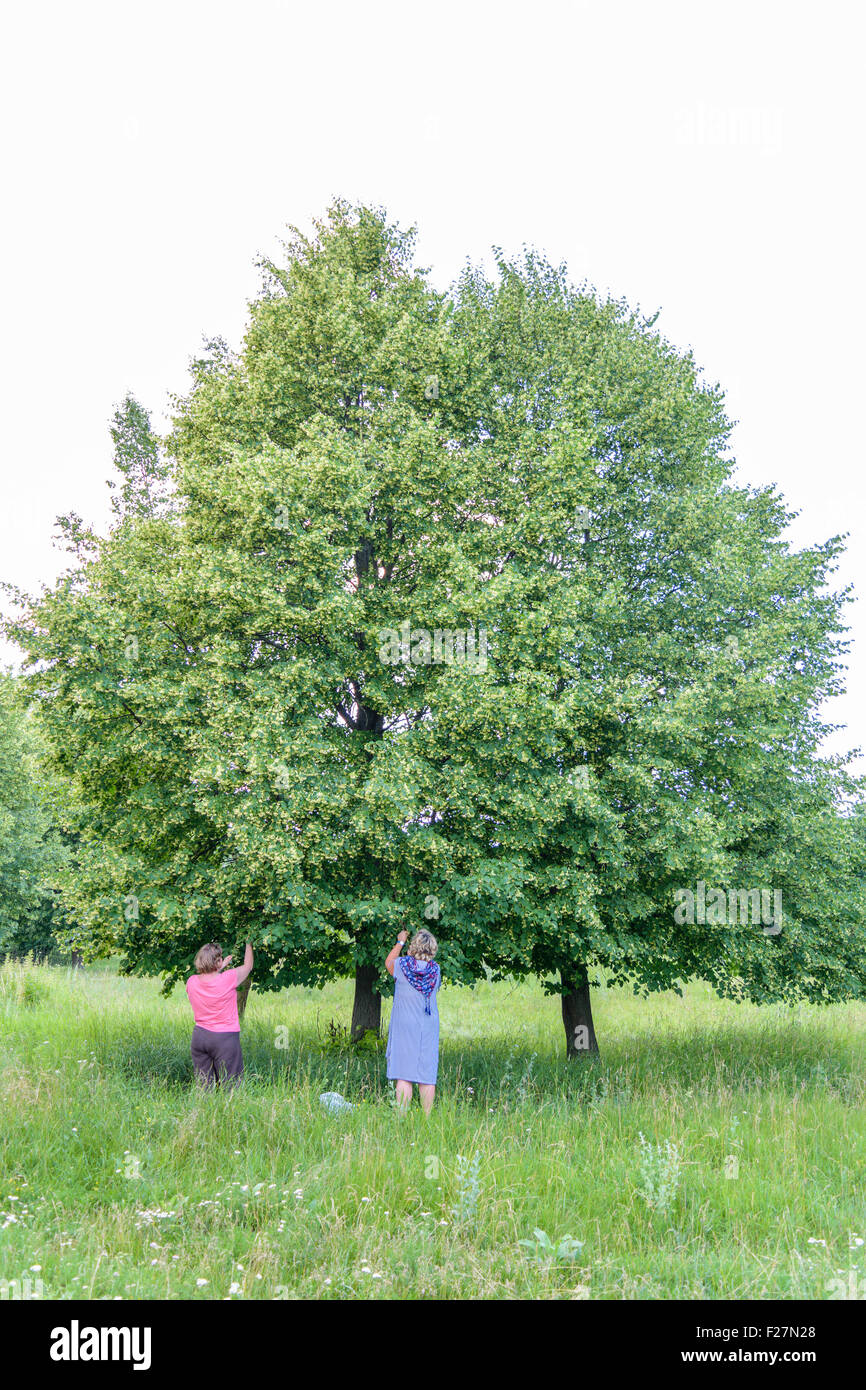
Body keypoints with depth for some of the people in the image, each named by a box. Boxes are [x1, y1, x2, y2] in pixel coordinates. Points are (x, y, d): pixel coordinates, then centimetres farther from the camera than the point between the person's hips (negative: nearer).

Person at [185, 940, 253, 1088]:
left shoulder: (191, 982, -3)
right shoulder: (228, 979, -15)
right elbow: (248, 966, 4)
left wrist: (221, 967, 28)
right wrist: (249, 943, 18)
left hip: (199, 1037, 5)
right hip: (225, 1038, -5)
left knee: (204, 1087, 10)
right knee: (229, 1088, 1)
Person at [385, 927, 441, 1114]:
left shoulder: (402, 964, -8)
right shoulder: (435, 969, -1)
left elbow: (388, 963, 14)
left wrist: (400, 942, 27)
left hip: (404, 1027, -2)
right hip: (429, 1028, 2)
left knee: (403, 1075, -3)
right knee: (427, 1076, 4)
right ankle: (427, 1118, 5)